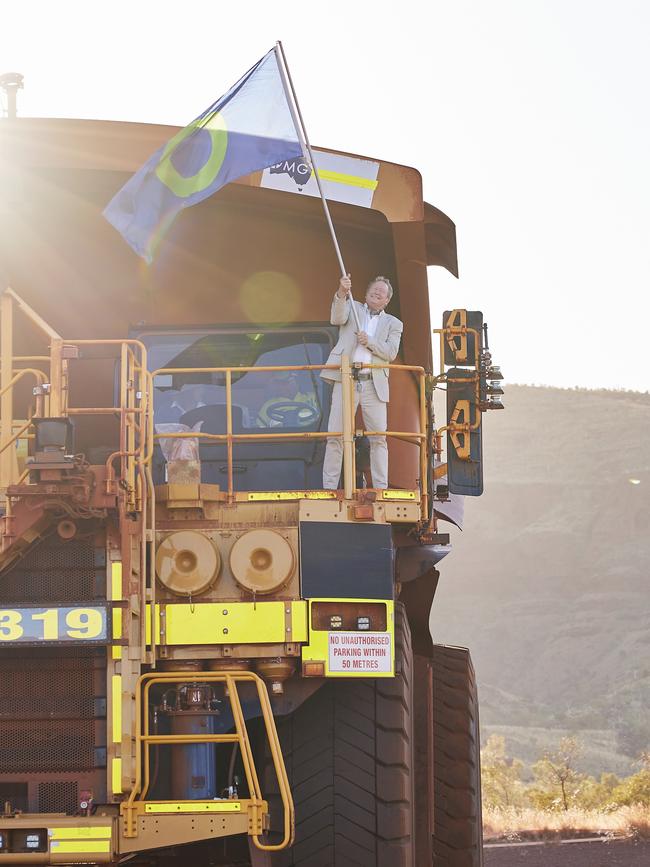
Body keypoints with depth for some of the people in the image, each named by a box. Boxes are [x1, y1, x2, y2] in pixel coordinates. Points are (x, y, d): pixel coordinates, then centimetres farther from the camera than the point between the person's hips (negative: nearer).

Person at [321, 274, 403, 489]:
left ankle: (381, 488, 4)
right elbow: (337, 318, -6)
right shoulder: (352, 308, 16)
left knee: (378, 438, -1)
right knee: (335, 436, -5)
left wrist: (369, 342, -11)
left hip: (374, 384, 1)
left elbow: (391, 352, 3)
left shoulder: (393, 324, 17)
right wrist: (342, 293, -23)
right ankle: (329, 487, -2)